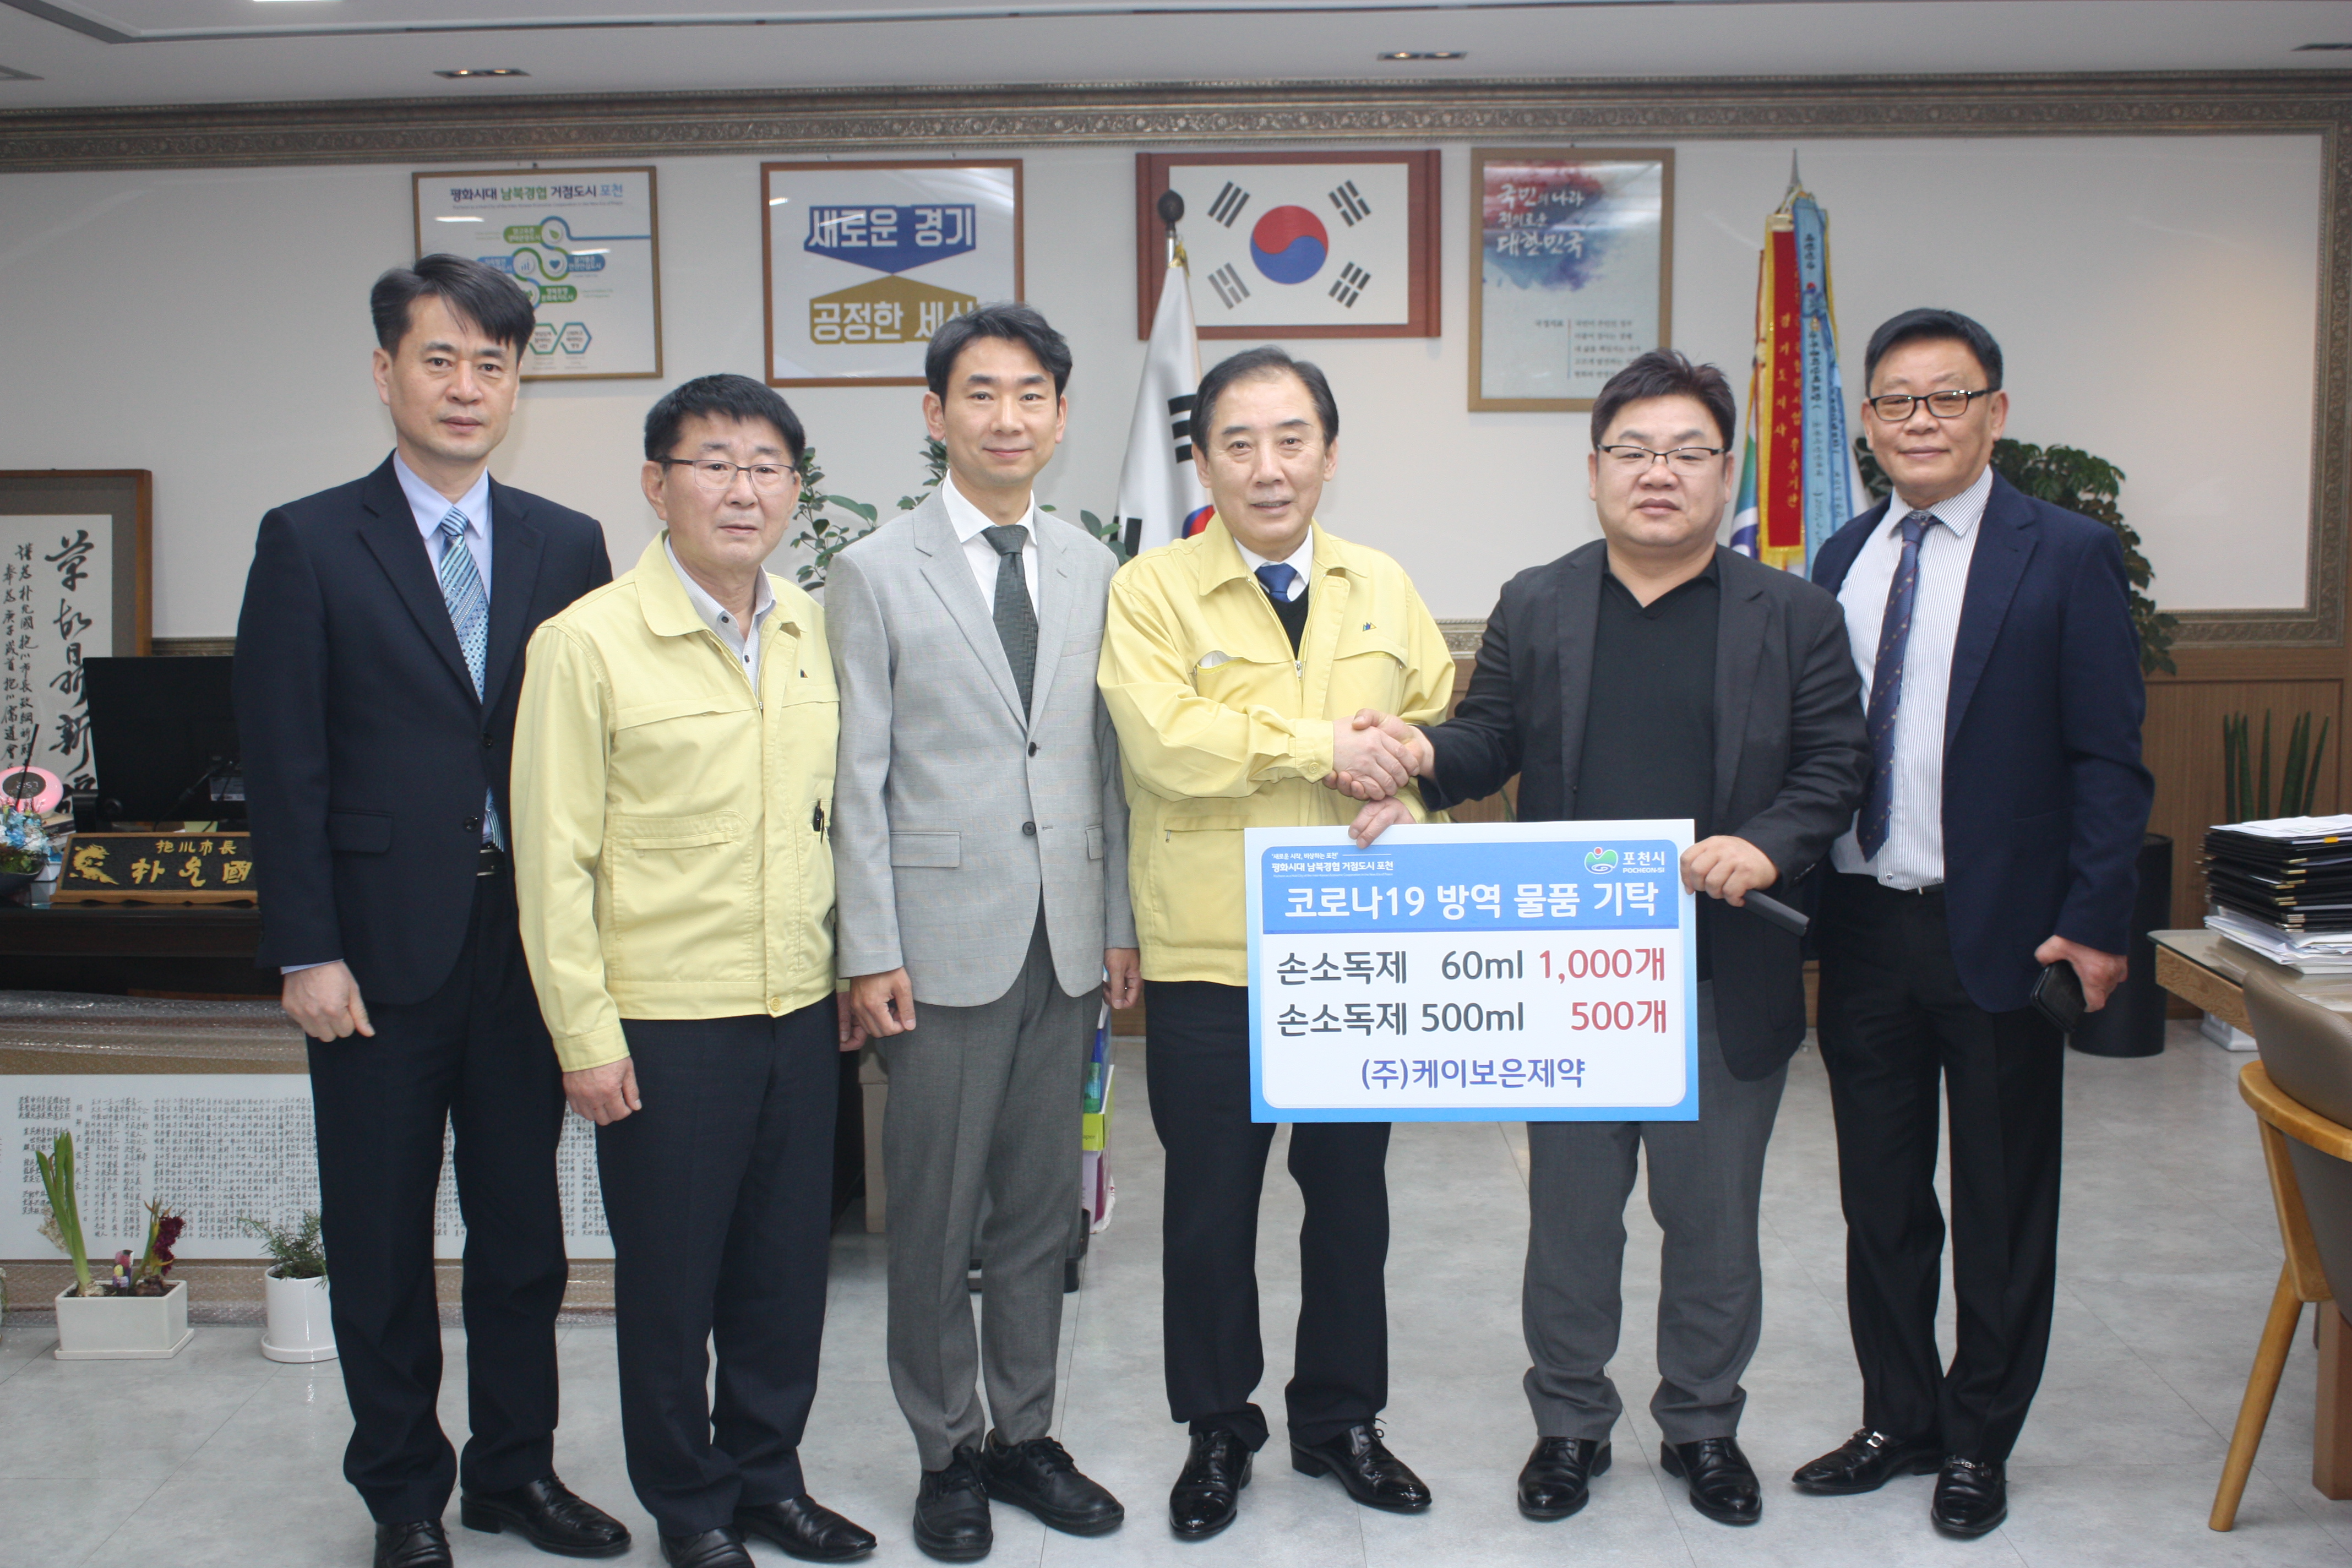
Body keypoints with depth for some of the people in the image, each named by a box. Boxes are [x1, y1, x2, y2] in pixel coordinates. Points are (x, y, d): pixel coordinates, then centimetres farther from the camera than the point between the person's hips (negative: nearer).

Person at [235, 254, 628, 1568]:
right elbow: (286, 765, -4)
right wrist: (306, 950, -9)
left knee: (525, 1225, 13)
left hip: (532, 938, 3)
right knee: (384, 1239, 9)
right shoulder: (309, 543, -1)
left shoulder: (568, 547, 6)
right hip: (384, 947, -2)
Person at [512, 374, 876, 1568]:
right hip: (664, 1019, -5)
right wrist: (583, 1033, -10)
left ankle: (766, 1472, 33)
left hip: (800, 1009, 5)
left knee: (789, 1265, 14)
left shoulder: (812, 630, 6)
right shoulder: (587, 642, -10)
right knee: (670, 1278, 9)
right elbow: (554, 855, -9)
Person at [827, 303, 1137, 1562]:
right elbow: (858, 780, -4)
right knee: (934, 1218, 6)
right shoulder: (874, 574, -2)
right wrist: (869, 951, -8)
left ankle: (1025, 1435, 29)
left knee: (1042, 1206, 13)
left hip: (1067, 942, 4)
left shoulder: (1092, 569, 9)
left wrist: (1122, 923, 7)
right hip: (944, 939, -3)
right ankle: (947, 1454, 23)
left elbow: (1107, 759, 10)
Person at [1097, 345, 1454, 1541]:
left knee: (1350, 1195, 15)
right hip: (1210, 957, -3)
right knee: (1210, 1202, 8)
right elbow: (1162, 740, -18)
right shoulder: (1151, 589, -4)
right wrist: (1318, 746, -15)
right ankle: (1217, 1432, 26)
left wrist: (1407, 783, -11)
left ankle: (1340, 1419, 33)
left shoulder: (1383, 588, 10)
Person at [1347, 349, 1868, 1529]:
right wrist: (1422, 760, -18)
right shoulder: (1534, 607, 6)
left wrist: (1766, 848, -21)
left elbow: (1833, 770, -3)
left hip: (1727, 977, 0)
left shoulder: (1794, 617, 2)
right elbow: (1488, 739, 3)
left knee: (1715, 1218, 12)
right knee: (1570, 1213, 12)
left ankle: (1703, 1426, 32)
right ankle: (1570, 1421, 30)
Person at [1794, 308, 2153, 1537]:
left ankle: (1977, 1443, 25)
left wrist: (2093, 925, -14)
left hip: (2002, 934, -4)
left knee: (2000, 1206, 9)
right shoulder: (1843, 558, 8)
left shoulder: (2067, 557, -6)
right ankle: (1898, 1421, 31)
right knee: (1879, 1198, 15)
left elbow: (2107, 759, -8)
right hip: (1863, 929, 4)